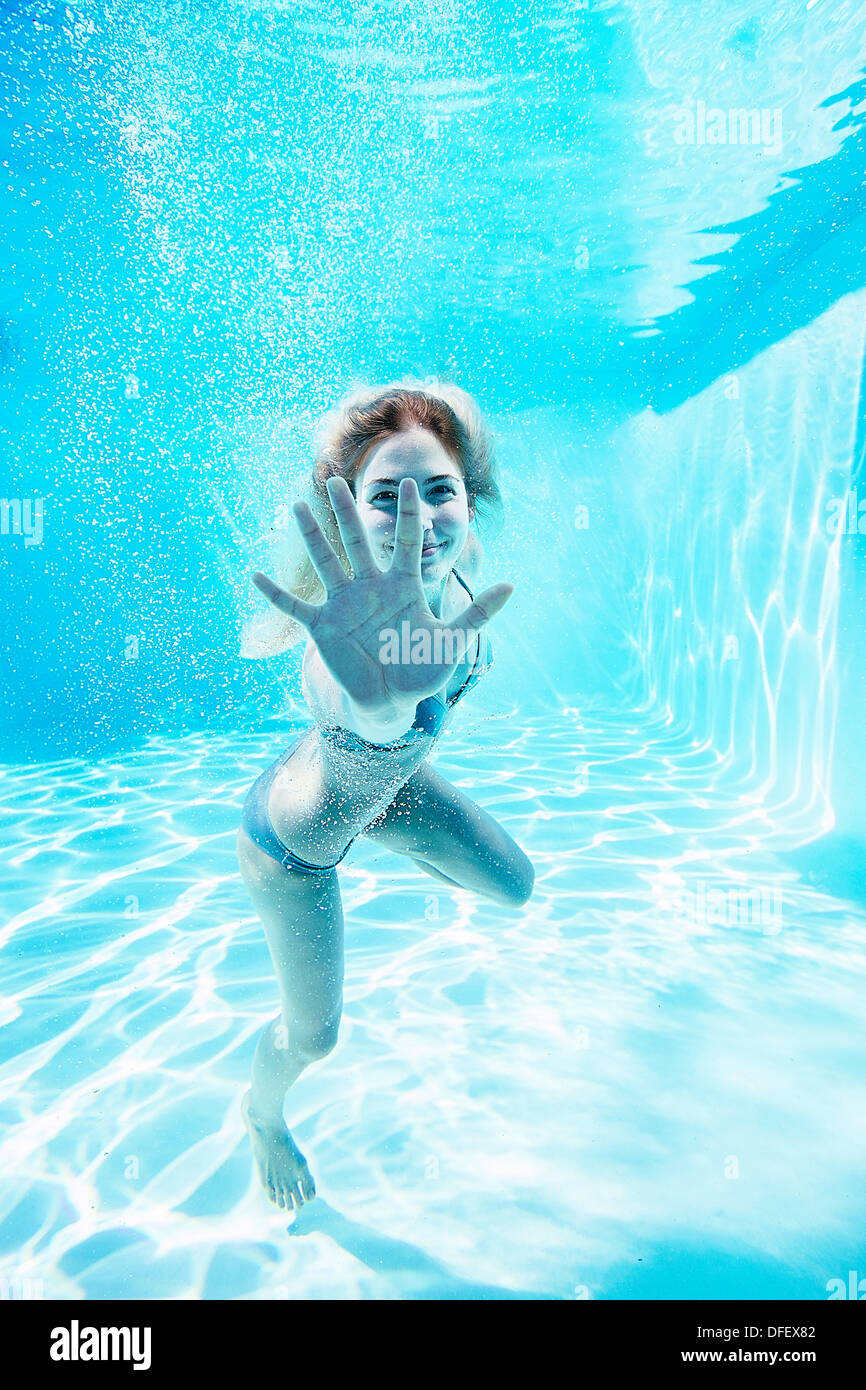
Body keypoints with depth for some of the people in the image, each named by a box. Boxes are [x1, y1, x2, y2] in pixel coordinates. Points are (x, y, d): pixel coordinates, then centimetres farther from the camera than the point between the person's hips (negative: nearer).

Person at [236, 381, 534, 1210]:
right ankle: (261, 1115, 51)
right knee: (313, 1033, 13)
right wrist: (382, 697, -89)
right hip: (296, 836, -5)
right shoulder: (357, 635, -44)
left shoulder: (462, 560, -22)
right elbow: (381, 717, -67)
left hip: (385, 774, 6)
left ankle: (383, 838, 41)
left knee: (514, 886, 17)